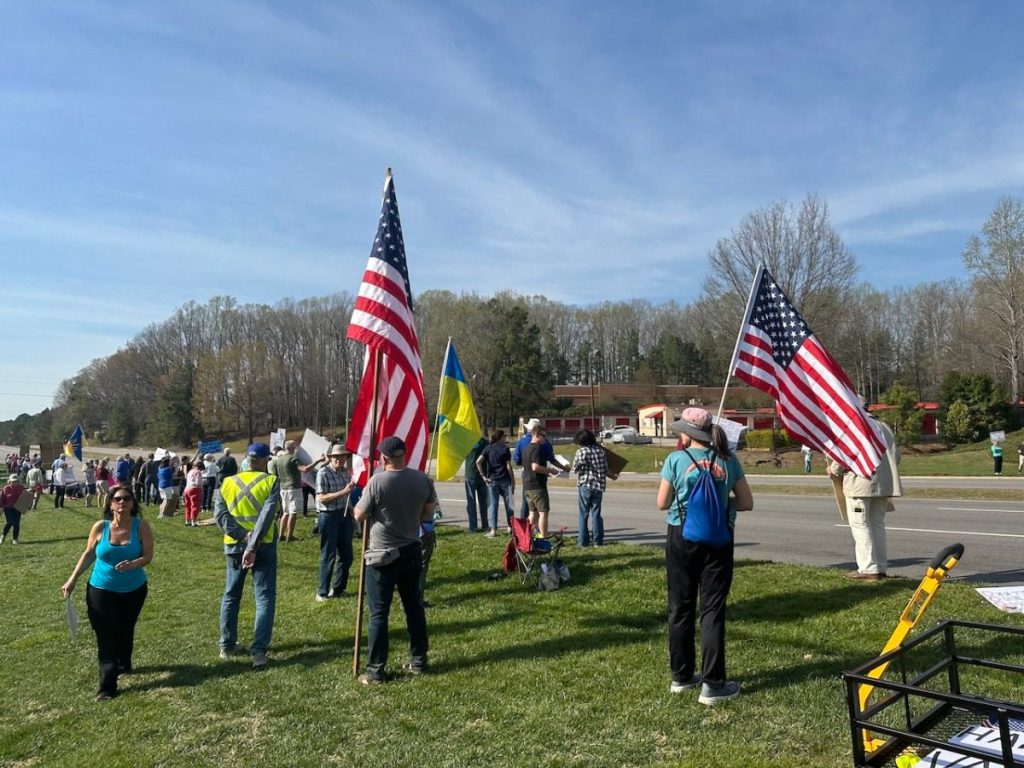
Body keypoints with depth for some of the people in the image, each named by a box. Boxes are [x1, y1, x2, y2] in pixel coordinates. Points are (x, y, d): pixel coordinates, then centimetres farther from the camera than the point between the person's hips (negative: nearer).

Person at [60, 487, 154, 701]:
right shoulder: (100, 527, -11)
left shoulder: (141, 526, -14)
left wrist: (133, 564, -35)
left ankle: (124, 665, 44)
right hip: (102, 590, -1)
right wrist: (73, 580, -1)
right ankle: (107, 687, 0)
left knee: (126, 631, 19)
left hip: (134, 590, 1)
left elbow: (148, 555, -15)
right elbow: (88, 555, 1)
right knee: (106, 636, -4)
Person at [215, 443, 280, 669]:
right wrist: (253, 545, -21)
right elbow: (267, 514, -19)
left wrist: (243, 536, -12)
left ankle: (228, 646, 26)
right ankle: (259, 651, -5)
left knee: (231, 596, 18)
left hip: (234, 546, 4)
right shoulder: (271, 482, -7)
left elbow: (220, 514, -5)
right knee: (265, 597, 2)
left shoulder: (228, 482, 4)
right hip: (264, 546, -4)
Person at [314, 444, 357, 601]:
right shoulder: (323, 473, -13)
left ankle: (338, 589, 25)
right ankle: (322, 592, 14)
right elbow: (321, 498, -20)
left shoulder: (346, 472, 7)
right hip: (329, 516, -6)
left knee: (346, 555, 11)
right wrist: (343, 492, -26)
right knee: (328, 556, 1)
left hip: (345, 515, 7)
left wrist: (352, 510, 12)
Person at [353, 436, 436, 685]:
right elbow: (428, 512, 7)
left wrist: (359, 505, 11)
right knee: (414, 606, 17)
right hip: (412, 551, 5)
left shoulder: (377, 481, -19)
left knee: (379, 613, 5)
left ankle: (375, 671, 12)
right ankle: (419, 661, 27)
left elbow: (359, 516, -10)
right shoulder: (422, 479, -5)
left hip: (383, 556, -5)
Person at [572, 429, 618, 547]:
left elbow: (575, 468, -5)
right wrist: (612, 476, 27)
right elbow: (605, 469, 8)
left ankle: (583, 541, 8)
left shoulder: (581, 451, -10)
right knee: (596, 513, 10)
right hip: (599, 485, 4)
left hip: (585, 485, -4)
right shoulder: (601, 450, 4)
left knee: (584, 514, 6)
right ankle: (598, 540, 11)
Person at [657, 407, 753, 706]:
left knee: (681, 608, 11)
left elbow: (662, 504, -1)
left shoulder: (676, 460, -6)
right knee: (713, 609, 5)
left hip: (682, 537, -1)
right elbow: (746, 503, 3)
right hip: (718, 540, 1)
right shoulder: (728, 461, 0)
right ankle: (712, 684, 7)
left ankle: (682, 676, 23)